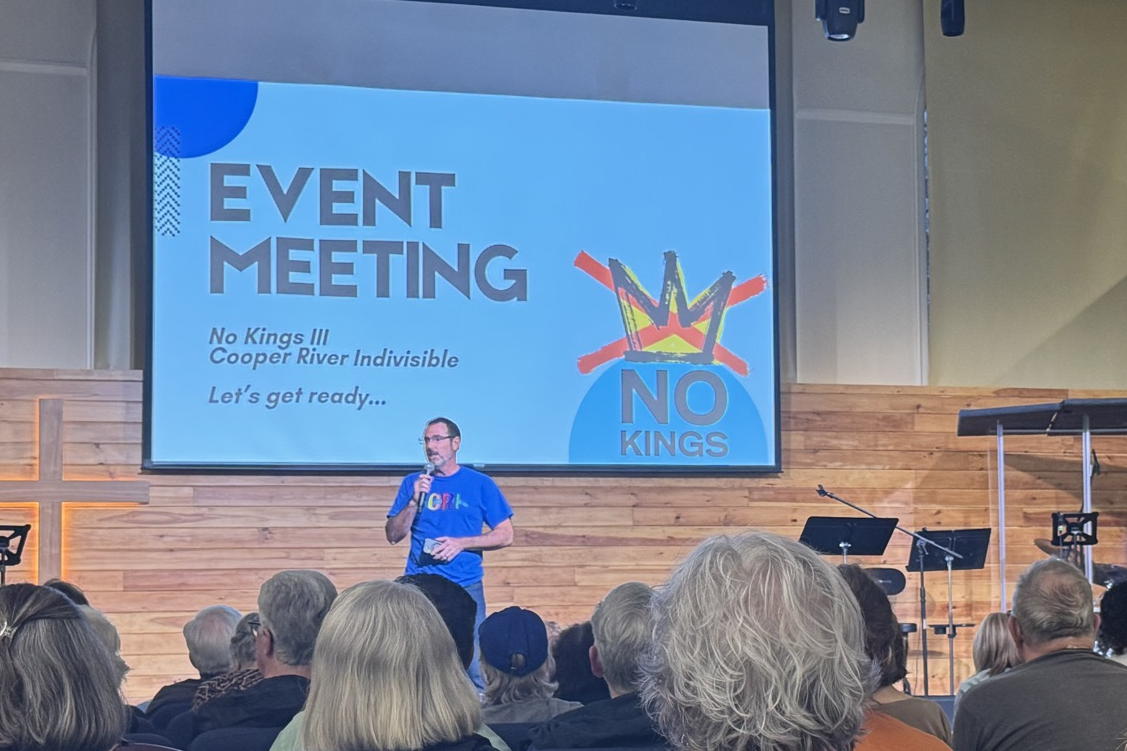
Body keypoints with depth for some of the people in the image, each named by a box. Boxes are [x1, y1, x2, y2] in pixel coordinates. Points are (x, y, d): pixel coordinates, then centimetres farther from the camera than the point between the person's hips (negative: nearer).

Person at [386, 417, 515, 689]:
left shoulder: (480, 484, 6)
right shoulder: (413, 483, 11)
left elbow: (505, 535, 4)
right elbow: (393, 535, 7)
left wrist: (461, 543, -8)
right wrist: (414, 501, -8)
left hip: (466, 587, -1)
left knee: (472, 664, -7)